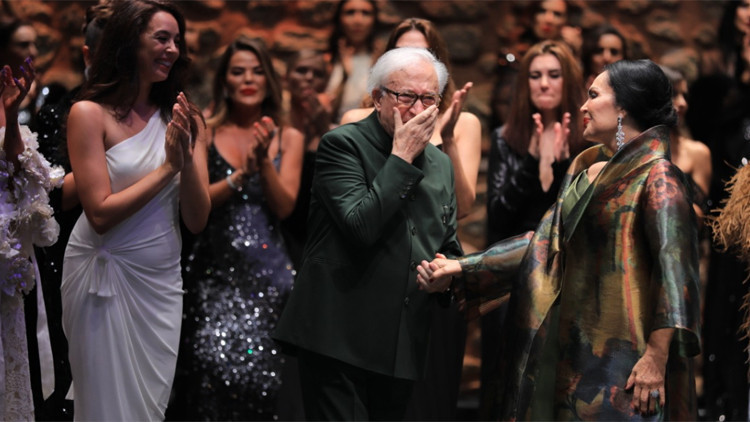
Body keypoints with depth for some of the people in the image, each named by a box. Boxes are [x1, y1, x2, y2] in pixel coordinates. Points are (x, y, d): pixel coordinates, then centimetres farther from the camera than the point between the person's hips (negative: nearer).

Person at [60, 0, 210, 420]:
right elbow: (101, 214, -16)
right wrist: (168, 167, -15)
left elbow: (197, 220, -1)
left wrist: (188, 158, -17)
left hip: (163, 278, 4)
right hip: (106, 276, -4)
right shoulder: (90, 113, -10)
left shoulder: (181, 117, 3)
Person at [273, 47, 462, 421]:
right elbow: (361, 225, -19)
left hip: (403, 345, 6)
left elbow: (449, 246, 24)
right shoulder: (342, 144, -5)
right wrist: (402, 157, -14)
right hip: (340, 339, -6)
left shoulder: (441, 165, 15)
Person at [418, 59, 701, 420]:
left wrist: (656, 357, -24)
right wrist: (460, 269, 6)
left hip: (620, 353, -8)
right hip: (575, 343, 8)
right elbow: (545, 242, 13)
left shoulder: (655, 177, -11)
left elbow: (673, 269, -18)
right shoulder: (585, 170, 14)